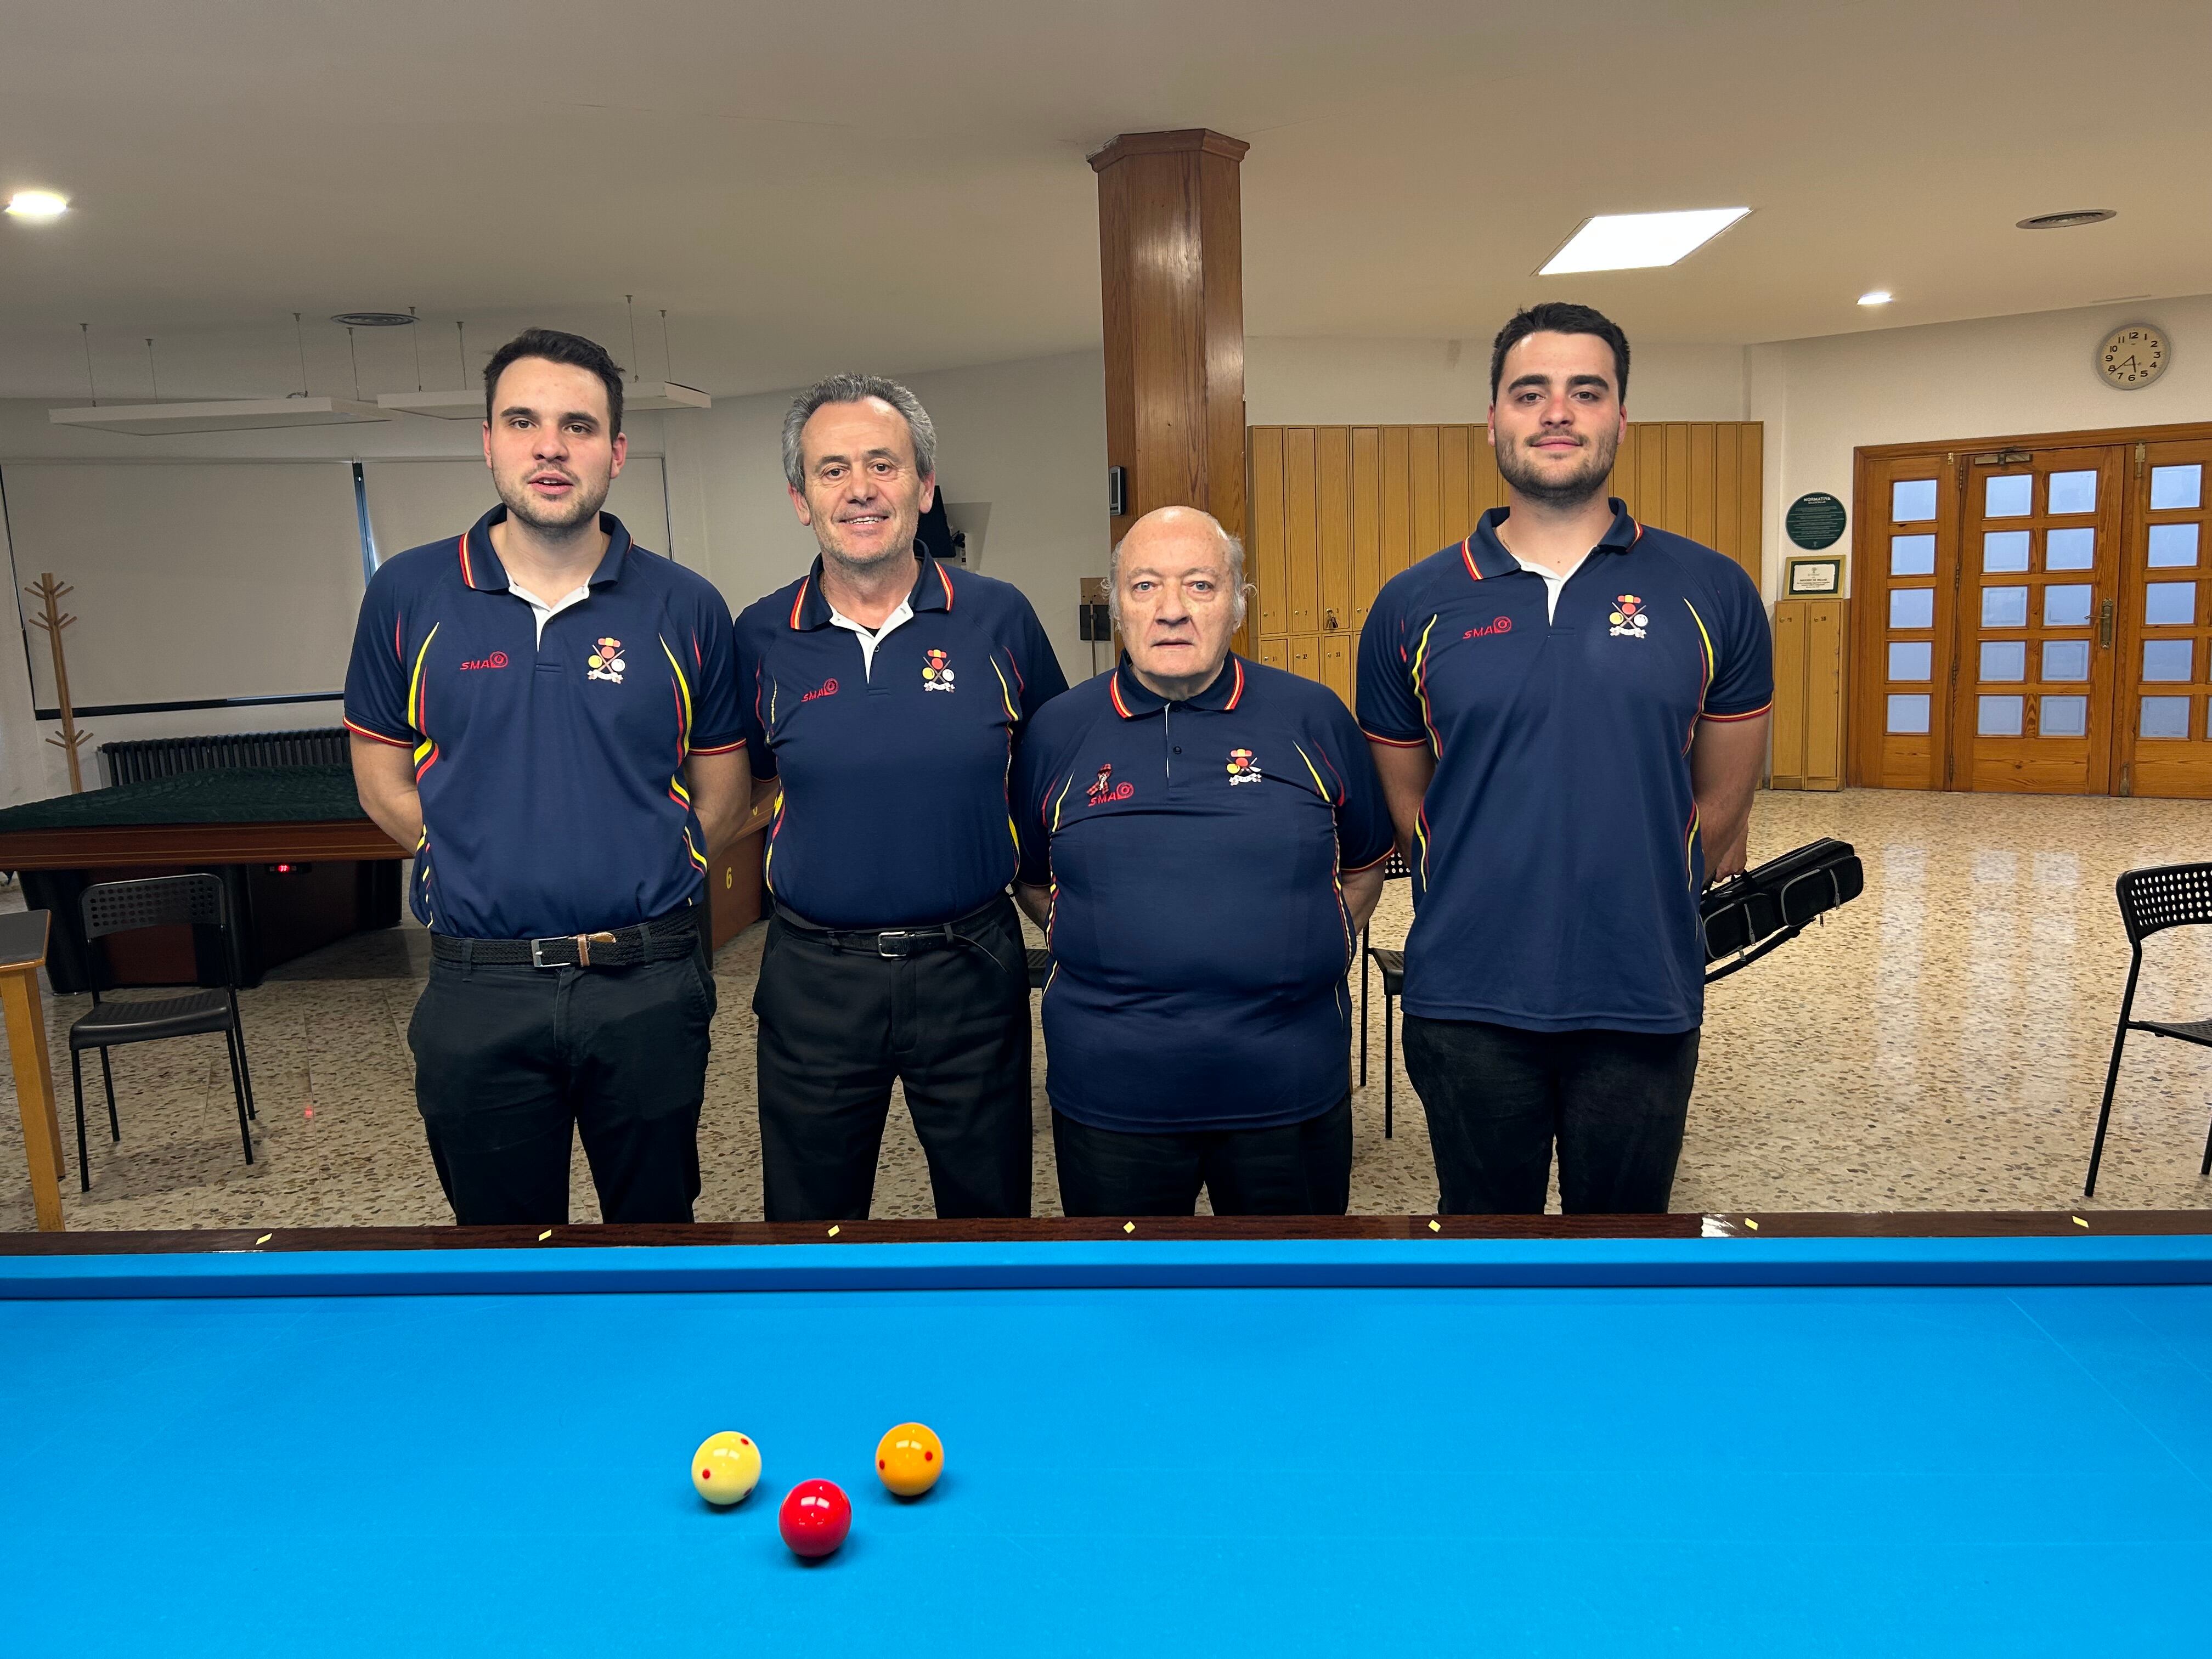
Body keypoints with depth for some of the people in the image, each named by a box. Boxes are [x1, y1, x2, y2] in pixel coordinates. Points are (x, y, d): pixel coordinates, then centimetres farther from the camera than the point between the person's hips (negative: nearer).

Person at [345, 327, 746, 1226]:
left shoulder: (686, 607, -2)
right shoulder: (408, 594, 0)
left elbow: (720, 791, 6)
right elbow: (384, 783, 7)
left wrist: (639, 879, 1)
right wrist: (490, 873, 3)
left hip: (650, 989, 0)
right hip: (479, 992, 1)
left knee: (658, 1221, 17)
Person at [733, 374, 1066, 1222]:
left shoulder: (999, 618, -4)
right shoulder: (762, 637, -2)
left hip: (969, 968, 0)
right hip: (814, 980, 1)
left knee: (990, 1201, 17)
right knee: (810, 1209, 17)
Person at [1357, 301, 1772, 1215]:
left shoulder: (1711, 593, -1)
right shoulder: (1413, 608, 0)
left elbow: (1720, 802, 6)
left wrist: (1630, 911, 9)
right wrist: (1491, 904, 9)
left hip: (1644, 1003, 0)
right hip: (1466, 1005, 0)